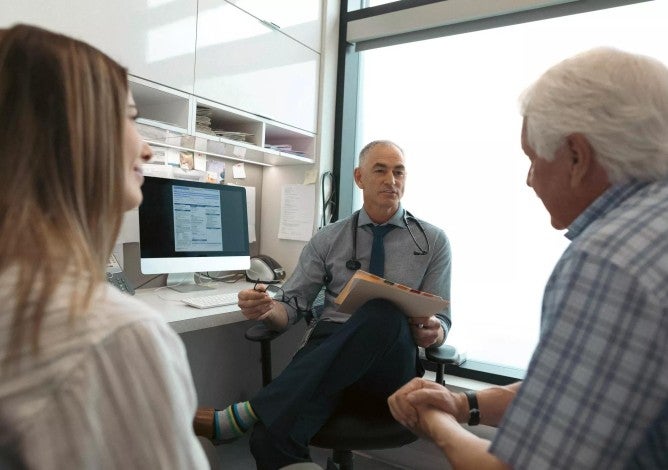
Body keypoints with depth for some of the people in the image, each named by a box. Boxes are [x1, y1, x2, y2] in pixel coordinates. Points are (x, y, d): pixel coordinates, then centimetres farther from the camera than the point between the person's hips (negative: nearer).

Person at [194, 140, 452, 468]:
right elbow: (293, 304, 8)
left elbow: (441, 319, 8)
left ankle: (248, 414, -39)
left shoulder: (433, 241, 9)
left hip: (391, 361, 2)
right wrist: (266, 309, -16)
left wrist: (434, 331, -18)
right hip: (327, 350, -1)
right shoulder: (327, 240, 11)